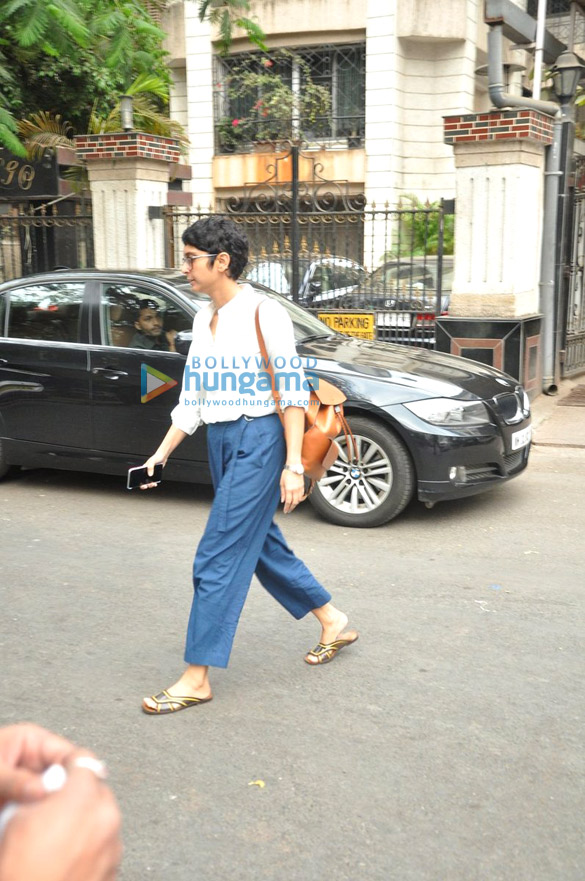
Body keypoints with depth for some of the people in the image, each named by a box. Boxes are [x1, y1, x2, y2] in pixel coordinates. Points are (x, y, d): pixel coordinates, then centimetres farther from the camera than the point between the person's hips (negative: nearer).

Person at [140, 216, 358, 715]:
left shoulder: (264, 314, -11)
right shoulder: (204, 319, 11)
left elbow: (293, 394, -13)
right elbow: (191, 400, 14)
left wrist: (293, 465, -19)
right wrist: (161, 455, 9)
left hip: (259, 440, -9)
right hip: (220, 442, 9)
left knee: (218, 558, -7)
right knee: (261, 545, 16)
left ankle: (197, 677, 3)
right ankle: (333, 622, 35)